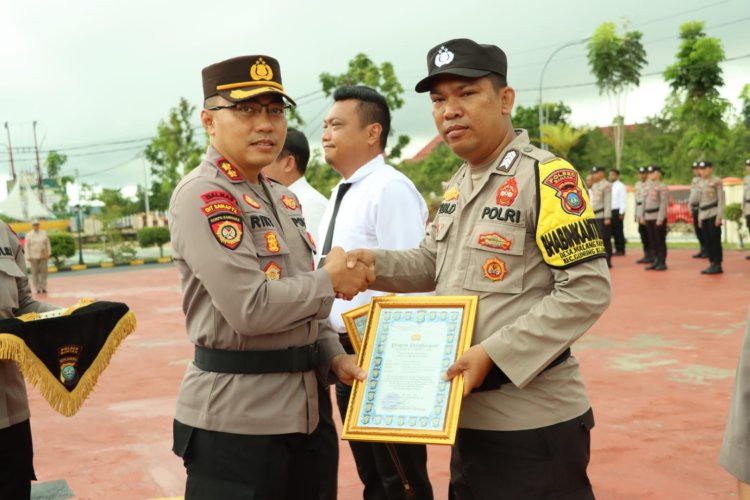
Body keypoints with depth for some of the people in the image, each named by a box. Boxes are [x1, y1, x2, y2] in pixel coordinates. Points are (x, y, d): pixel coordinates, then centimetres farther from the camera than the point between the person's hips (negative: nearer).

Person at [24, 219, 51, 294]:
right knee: (35, 272, -1)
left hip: (43, 256, 1)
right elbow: (26, 246, 1)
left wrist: (48, 253, 6)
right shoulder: (29, 235, 2)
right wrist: (28, 256, -4)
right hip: (34, 256, -1)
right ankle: (37, 288, 3)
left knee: (43, 271, -1)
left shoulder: (44, 233, 7)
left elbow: (48, 244, 10)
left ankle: (43, 288, 4)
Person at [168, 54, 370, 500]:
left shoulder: (283, 199, 13)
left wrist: (333, 356, 3)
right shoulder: (201, 196, -15)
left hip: (299, 411, 9)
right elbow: (251, 308, -24)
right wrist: (331, 281, -10)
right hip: (234, 417, -8)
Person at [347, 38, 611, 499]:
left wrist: (494, 354, -23)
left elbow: (587, 291, -20)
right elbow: (432, 264, 19)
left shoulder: (547, 177, -15)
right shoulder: (457, 186, 11)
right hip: (469, 414, 9)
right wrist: (375, 264, -1)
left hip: (531, 421, -8)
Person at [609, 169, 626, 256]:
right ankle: (617, 249, 13)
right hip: (610, 211, 6)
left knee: (619, 231, -2)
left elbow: (623, 200, -9)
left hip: (617, 211, -6)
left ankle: (621, 250, 3)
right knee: (613, 231, 8)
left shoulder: (621, 186, -5)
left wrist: (621, 213, -14)